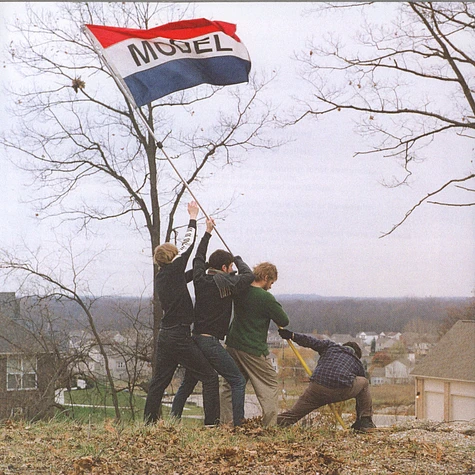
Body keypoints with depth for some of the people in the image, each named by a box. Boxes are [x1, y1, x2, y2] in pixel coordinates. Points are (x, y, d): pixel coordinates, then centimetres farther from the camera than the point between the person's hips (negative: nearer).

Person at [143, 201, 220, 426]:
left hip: (165, 335, 8)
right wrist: (193, 218, 10)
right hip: (180, 337, -8)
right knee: (209, 377, -1)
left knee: (159, 382, 12)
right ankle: (211, 423, -5)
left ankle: (148, 423, 14)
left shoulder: (161, 277, 12)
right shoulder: (172, 271, -9)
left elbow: (189, 275, 20)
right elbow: (188, 245, -1)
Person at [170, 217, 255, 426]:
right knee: (238, 381, -3)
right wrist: (239, 260, 18)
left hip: (195, 338, 7)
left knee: (187, 384, 18)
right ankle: (238, 424, -12)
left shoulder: (200, 279, 8)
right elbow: (248, 275, 1)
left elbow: (198, 258, 25)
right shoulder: (225, 283, -8)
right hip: (211, 342, -7)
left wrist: (207, 233, 34)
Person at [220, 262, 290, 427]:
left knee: (231, 385, 16)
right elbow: (284, 321, -9)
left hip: (233, 345, 7)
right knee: (270, 385, 4)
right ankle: (270, 425, 0)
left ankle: (224, 422, 17)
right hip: (254, 350, -7)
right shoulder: (266, 298, -17)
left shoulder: (240, 291, 2)